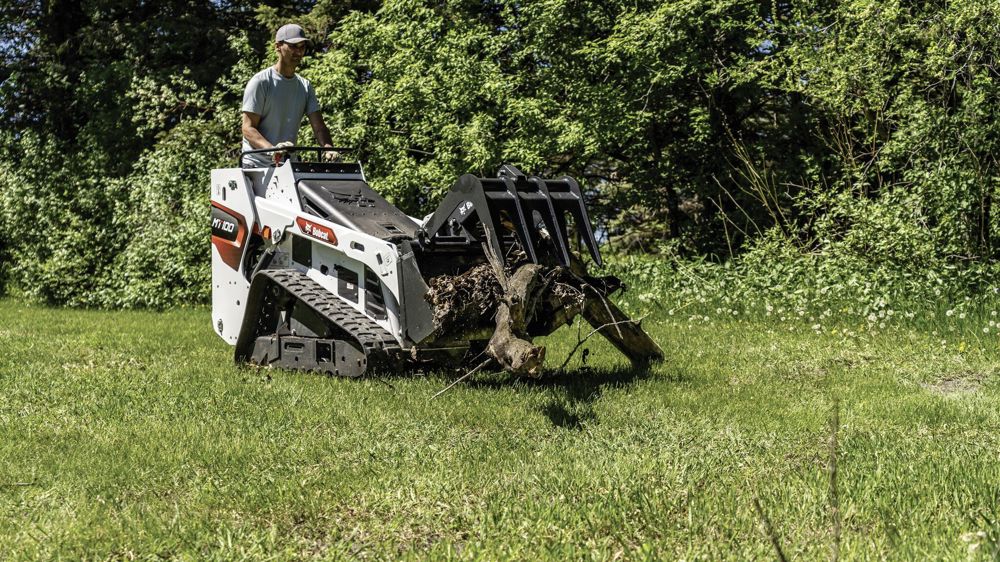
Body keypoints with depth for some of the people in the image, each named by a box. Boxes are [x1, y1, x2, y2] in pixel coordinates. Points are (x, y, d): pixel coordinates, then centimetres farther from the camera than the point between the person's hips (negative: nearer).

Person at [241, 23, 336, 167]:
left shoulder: (305, 87, 13)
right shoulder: (260, 82, -5)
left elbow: (319, 127, 5)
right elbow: (248, 129, -12)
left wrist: (328, 149, -17)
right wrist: (272, 149, -31)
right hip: (257, 165, -5)